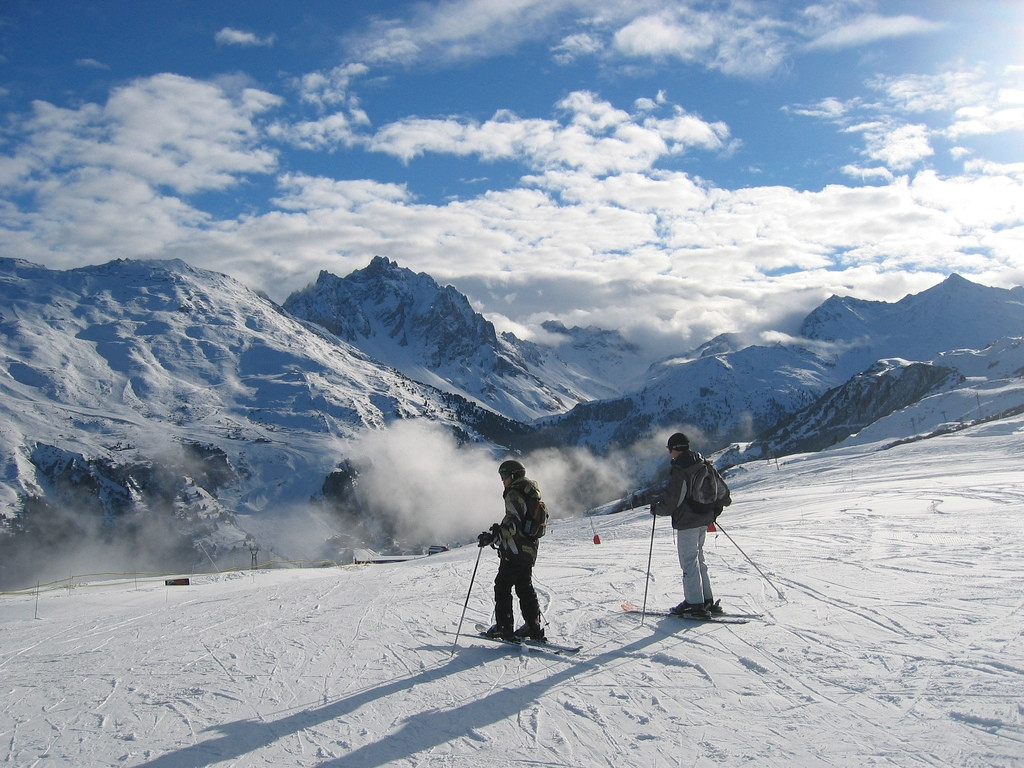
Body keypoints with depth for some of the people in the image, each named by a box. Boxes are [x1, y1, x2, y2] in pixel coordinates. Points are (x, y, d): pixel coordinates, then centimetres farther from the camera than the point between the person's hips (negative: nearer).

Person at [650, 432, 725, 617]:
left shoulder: (680, 468, -17)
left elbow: (671, 498, -19)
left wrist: (656, 508, -2)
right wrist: (714, 512, 27)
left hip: (687, 521, -9)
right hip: (704, 519, 9)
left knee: (689, 561, -3)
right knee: (698, 559, 17)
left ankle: (695, 603, -3)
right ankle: (707, 600, 19)